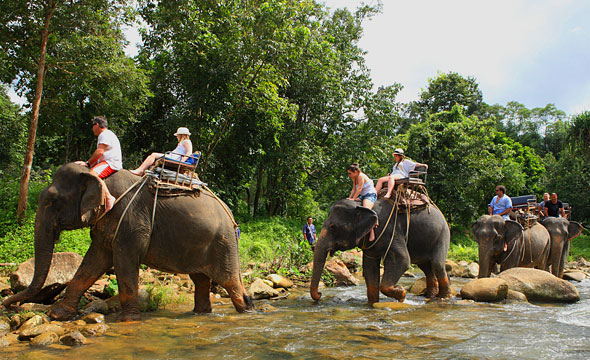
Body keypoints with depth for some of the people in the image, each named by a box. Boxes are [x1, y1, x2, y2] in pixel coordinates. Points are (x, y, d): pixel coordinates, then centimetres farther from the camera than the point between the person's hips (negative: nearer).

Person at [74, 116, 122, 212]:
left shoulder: (105, 134, -6)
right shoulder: (104, 135, 29)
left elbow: (100, 151, -17)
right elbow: (100, 155, 26)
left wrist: (88, 163, -12)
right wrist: (87, 163, 15)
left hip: (112, 163, -12)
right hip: (106, 162, 12)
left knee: (93, 174, -32)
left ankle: (109, 197, -41)